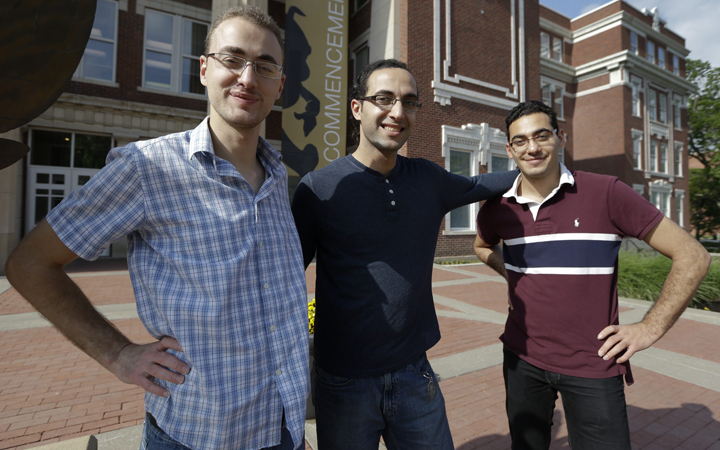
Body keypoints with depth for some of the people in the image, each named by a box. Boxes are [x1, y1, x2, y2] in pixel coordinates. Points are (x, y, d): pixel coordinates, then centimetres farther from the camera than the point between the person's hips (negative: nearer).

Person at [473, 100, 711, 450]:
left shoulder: (606, 193, -11)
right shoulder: (497, 207, -2)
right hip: (522, 358, 3)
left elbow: (692, 257, -5)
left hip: (592, 367, -3)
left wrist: (651, 328, -8)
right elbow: (482, 246, 20)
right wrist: (511, 274, 5)